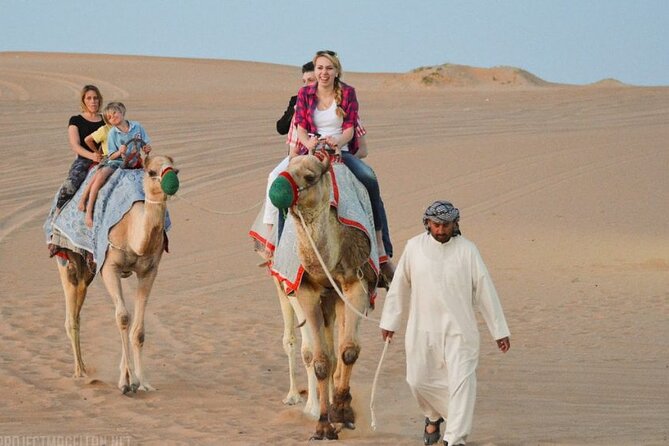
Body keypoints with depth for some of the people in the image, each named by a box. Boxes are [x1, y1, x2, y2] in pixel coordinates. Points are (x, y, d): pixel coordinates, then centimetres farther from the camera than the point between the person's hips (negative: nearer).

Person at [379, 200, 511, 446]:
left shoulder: (466, 250, -6)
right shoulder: (414, 247, -1)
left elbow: (485, 290, -2)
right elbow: (399, 285, 9)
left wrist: (500, 331, -1)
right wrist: (389, 322, 12)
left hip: (459, 330, -2)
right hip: (422, 329, 2)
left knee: (461, 382, -9)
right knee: (419, 379, 9)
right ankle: (434, 416, 40)